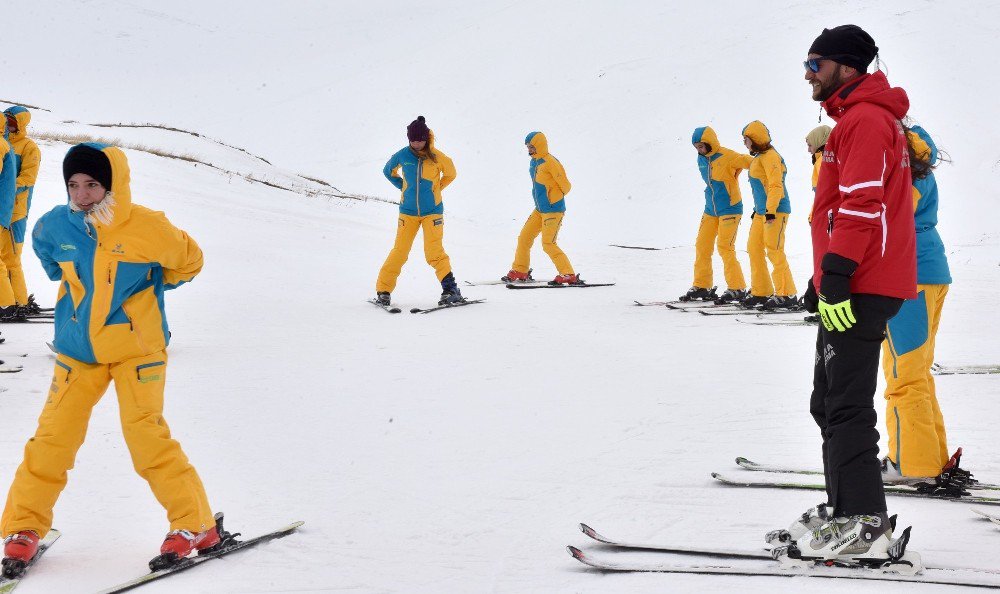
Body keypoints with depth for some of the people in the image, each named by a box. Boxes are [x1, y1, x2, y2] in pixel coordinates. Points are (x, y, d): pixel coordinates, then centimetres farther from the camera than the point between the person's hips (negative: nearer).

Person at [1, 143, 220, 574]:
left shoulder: (147, 228, -16)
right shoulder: (54, 227, -5)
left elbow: (188, 262, 3)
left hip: (137, 348, -3)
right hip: (77, 349, 3)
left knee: (145, 434, -11)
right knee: (53, 436, 0)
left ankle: (195, 525, 0)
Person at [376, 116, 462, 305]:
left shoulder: (437, 157, -8)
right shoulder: (402, 155, -4)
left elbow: (450, 175, 11)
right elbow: (388, 171, 16)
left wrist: (434, 190, 9)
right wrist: (404, 188, 8)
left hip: (432, 211, -2)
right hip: (408, 211, 2)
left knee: (434, 251, -12)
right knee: (400, 251, -2)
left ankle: (451, 289, -6)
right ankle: (383, 290, 5)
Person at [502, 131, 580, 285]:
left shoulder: (550, 162, -17)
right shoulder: (534, 162, 11)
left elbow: (565, 185, -14)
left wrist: (553, 199, -1)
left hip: (553, 210, -9)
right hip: (540, 209, 9)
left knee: (548, 244, -12)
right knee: (524, 238, 10)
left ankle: (568, 275, -7)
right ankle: (520, 271, 22)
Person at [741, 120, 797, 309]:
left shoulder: (769, 156, -13)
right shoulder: (759, 157, 17)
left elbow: (776, 186, -20)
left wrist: (770, 211, -25)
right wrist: (757, 209, 25)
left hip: (776, 211, -10)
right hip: (762, 211, 10)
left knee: (774, 251, -11)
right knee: (754, 249, 9)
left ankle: (786, 295, -8)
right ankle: (761, 292, 15)